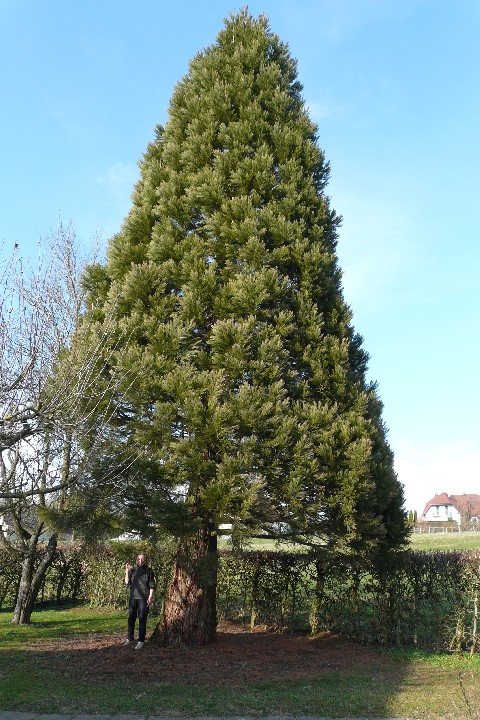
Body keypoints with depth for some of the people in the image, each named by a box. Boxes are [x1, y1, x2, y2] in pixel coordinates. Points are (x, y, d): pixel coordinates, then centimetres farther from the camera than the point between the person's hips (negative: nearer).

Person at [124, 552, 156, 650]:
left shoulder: (149, 571, 1)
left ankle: (141, 641, 5)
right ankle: (130, 638, 24)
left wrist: (150, 597, -11)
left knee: (142, 620, -1)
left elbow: (152, 586, -2)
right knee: (131, 619, 10)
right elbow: (127, 582, 7)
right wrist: (127, 572, -2)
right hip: (133, 597, 4)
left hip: (143, 598, -4)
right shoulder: (133, 570, 13)